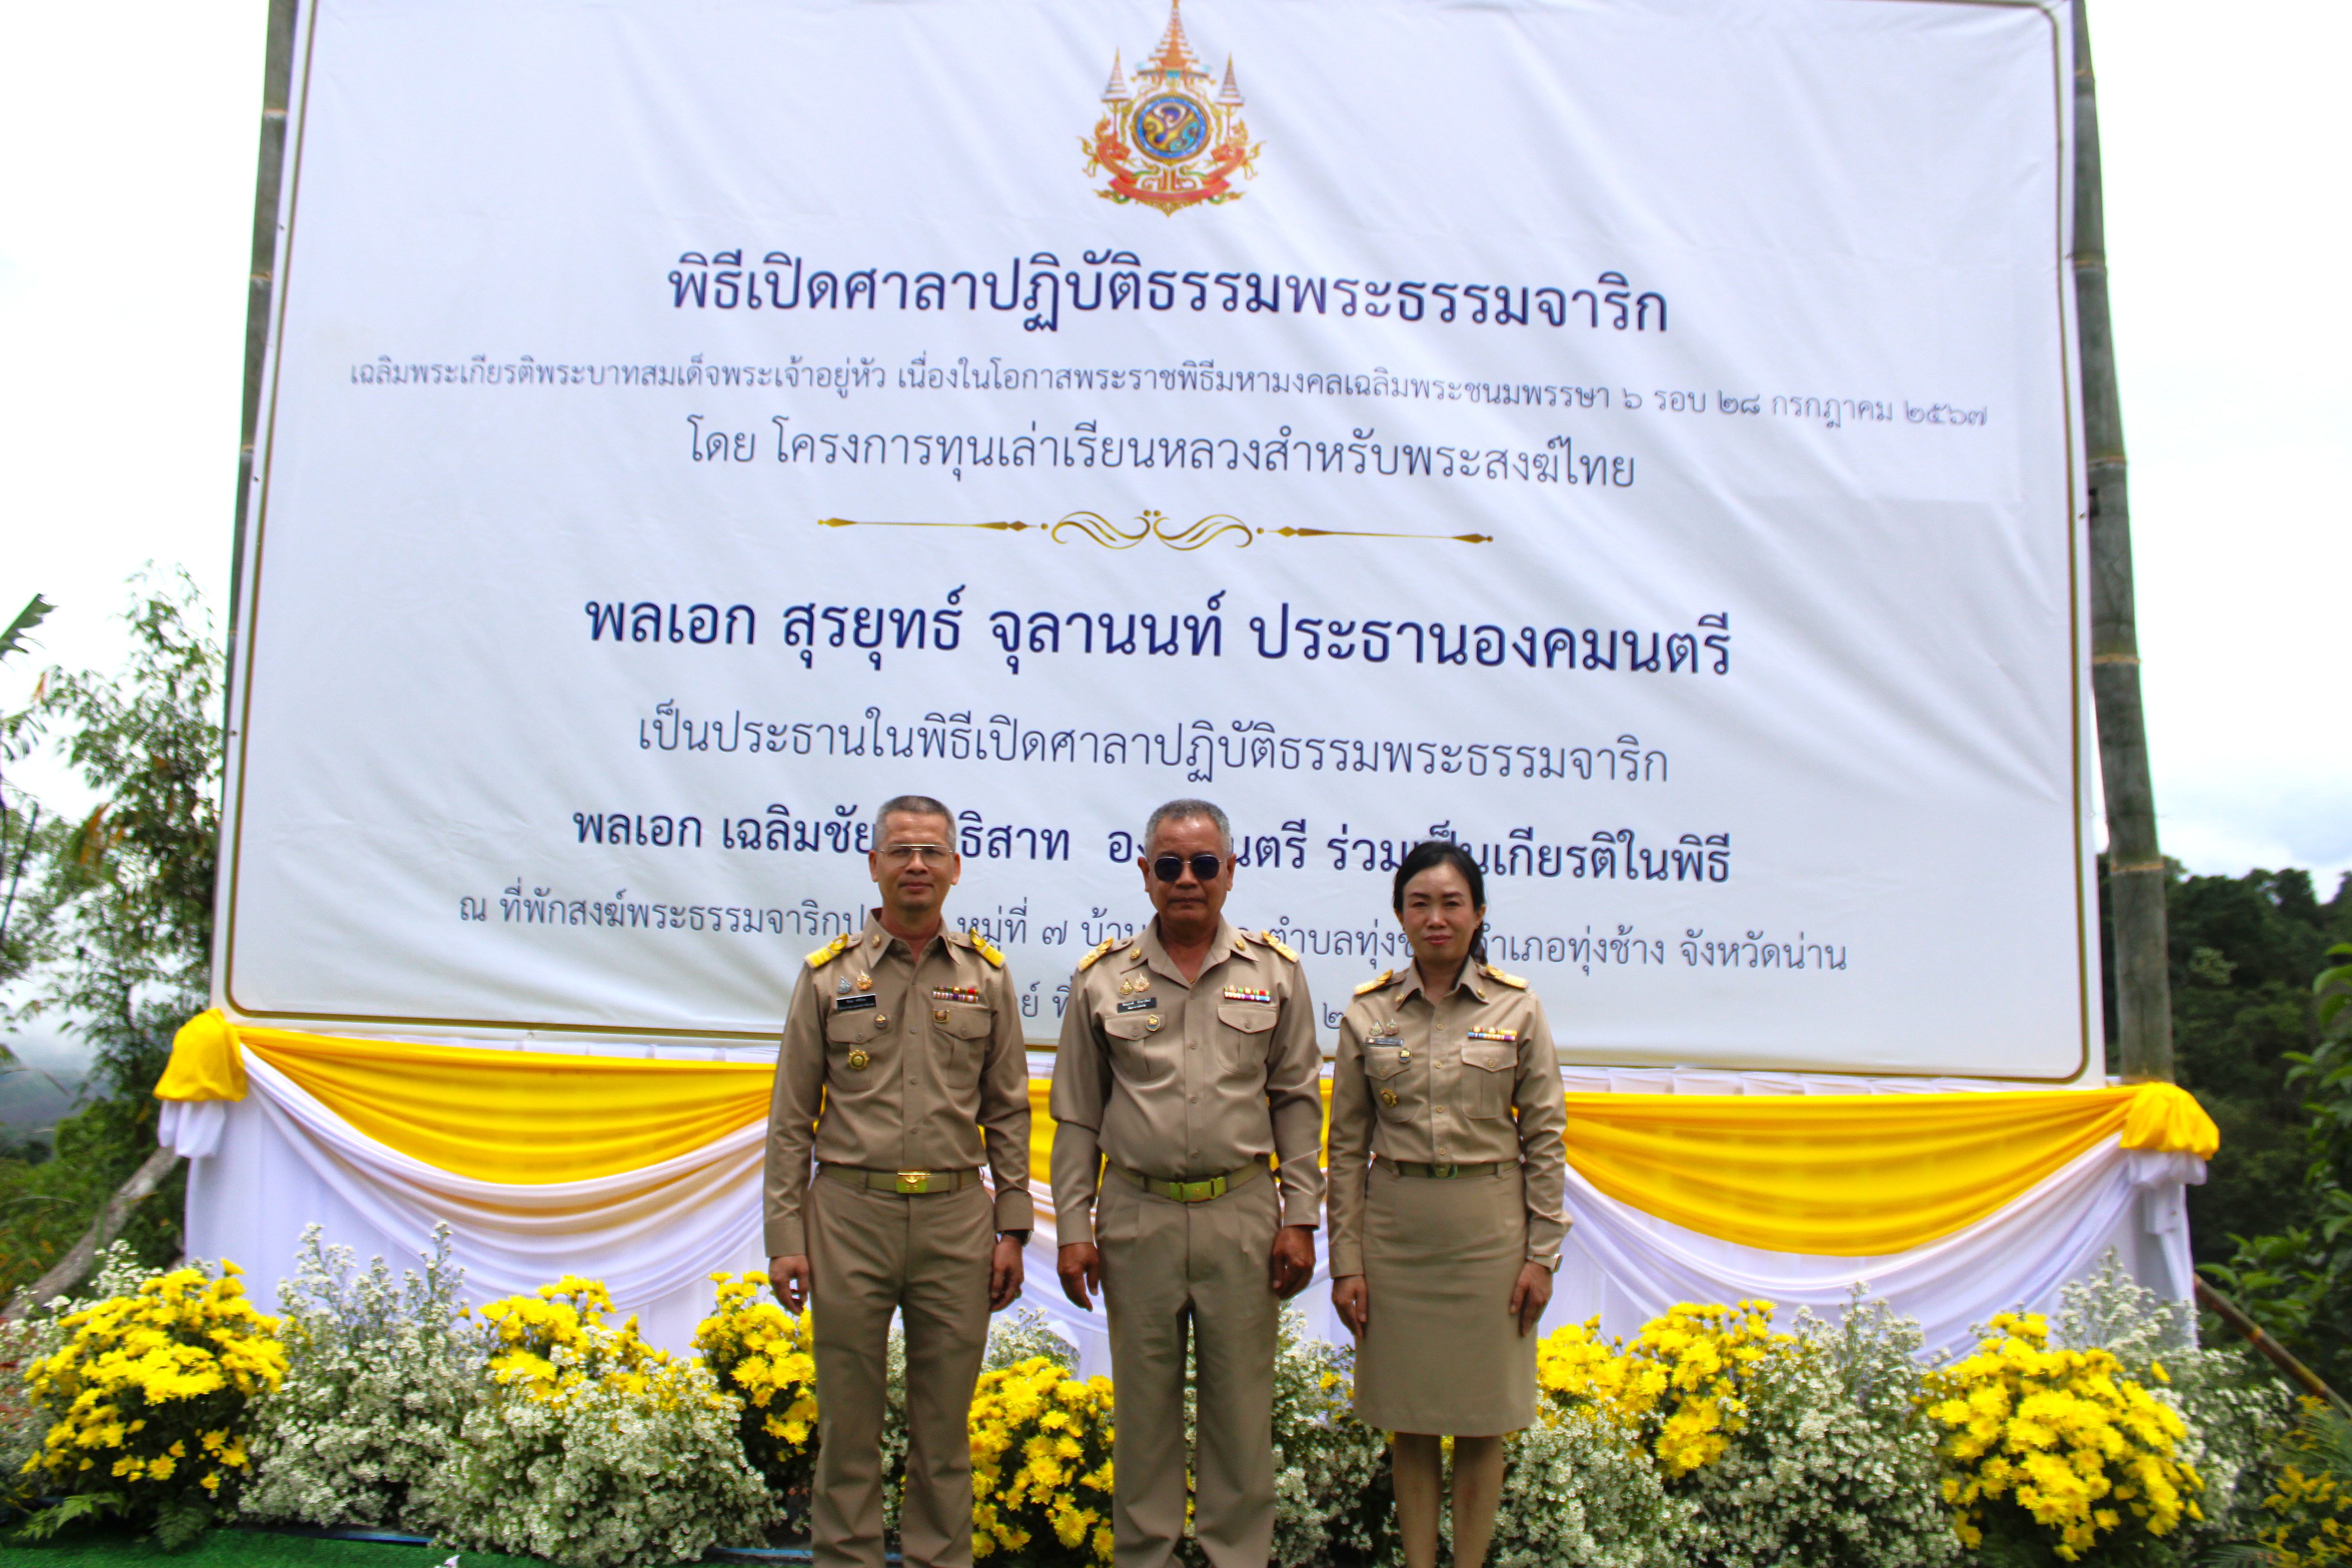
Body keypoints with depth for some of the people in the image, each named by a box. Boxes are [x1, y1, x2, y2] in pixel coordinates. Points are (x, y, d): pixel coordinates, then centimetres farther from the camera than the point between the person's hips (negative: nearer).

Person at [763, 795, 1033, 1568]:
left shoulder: (987, 976, 6)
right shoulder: (829, 974, 3)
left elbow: (1008, 1112, 9)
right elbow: (791, 1119, 4)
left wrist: (1012, 1228, 3)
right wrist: (785, 1236, -1)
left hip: (956, 1219, 1)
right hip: (850, 1215, -1)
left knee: (945, 1419, 9)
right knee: (848, 1416, 7)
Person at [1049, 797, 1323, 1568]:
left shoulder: (1276, 972, 3)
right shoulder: (1102, 978, 2)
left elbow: (1297, 1102, 6)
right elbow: (1077, 1115, 6)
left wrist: (1300, 1216, 2)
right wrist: (1073, 1227, 2)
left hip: (1241, 1214, 0)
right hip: (1138, 1214, 0)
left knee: (1240, 1402, 7)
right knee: (1144, 1402, 10)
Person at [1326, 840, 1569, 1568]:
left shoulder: (1518, 1008, -2)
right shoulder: (1366, 1013, 0)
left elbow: (1545, 1137, 1)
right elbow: (1348, 1146, 2)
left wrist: (1542, 1254, -3)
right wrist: (1345, 1262, 0)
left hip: (1489, 1227, -1)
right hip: (1396, 1228, 1)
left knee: (1481, 1416, 7)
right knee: (1410, 1418, 10)